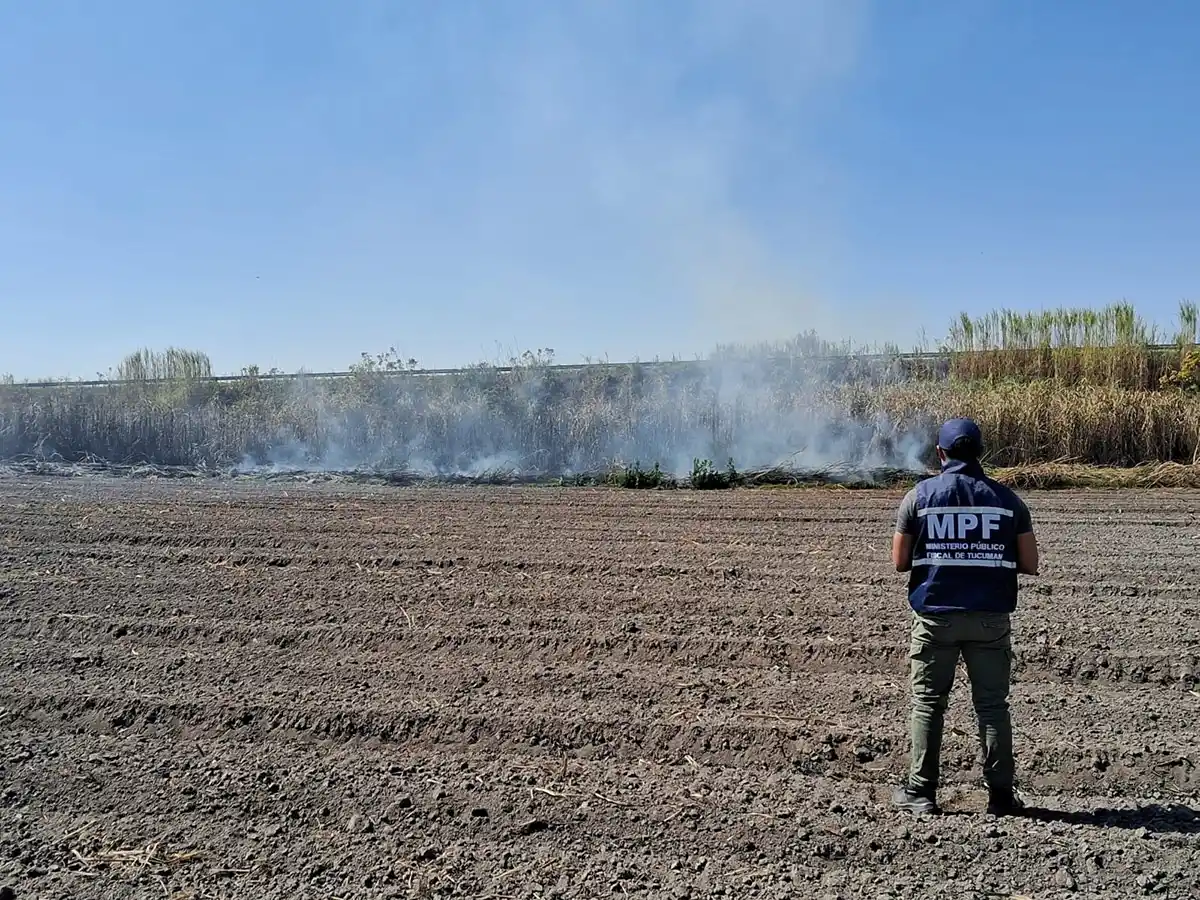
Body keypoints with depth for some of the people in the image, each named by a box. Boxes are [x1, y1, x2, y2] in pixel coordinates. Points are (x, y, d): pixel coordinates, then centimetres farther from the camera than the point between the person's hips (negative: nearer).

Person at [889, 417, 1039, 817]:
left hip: (935, 615, -1)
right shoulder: (1007, 499, 2)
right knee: (992, 705, 10)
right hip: (991, 617, 1)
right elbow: (1030, 564, 2)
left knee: (928, 704, 8)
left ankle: (920, 792, 11)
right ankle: (1001, 795, 13)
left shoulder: (919, 496, -2)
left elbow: (899, 562, -1)